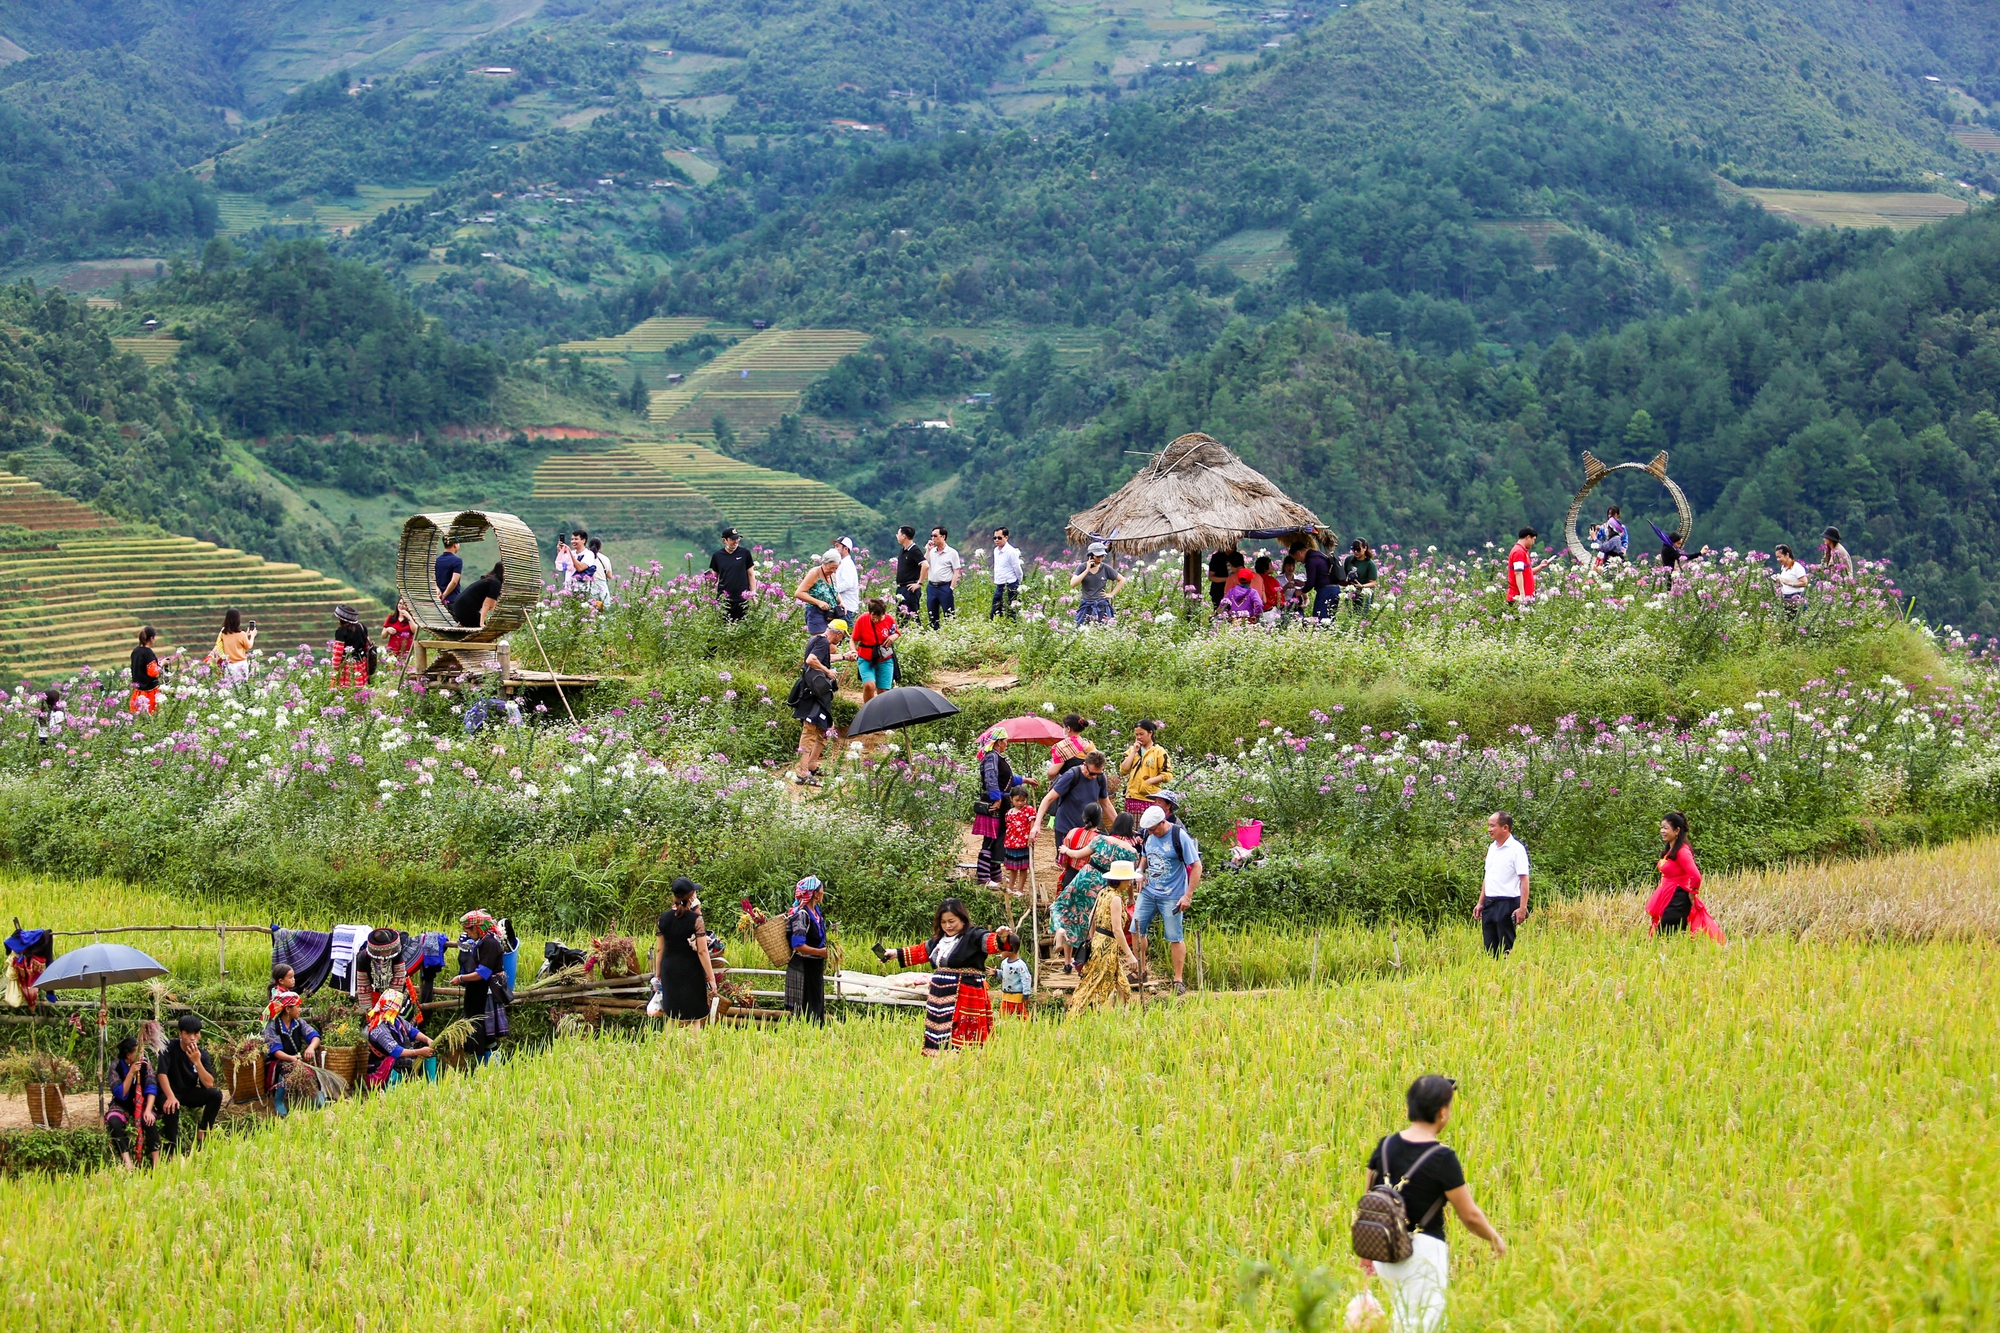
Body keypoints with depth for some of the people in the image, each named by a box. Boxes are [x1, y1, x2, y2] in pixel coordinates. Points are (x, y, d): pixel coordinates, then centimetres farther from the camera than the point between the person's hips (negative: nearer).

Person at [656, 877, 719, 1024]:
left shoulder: (664, 918, 1)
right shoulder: (696, 920, -14)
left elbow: (659, 949, 7)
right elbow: (702, 951, -15)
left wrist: (657, 975, 17)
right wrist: (711, 979, -10)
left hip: (669, 970, 5)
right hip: (691, 972, -5)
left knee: (673, 1019, 14)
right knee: (694, 1020, 3)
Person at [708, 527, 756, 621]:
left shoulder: (744, 553, 2)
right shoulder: (717, 556, 4)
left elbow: (751, 574, 7)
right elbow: (714, 578, 12)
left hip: (742, 599, -1)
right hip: (724, 599, 1)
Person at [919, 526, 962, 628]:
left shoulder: (952, 553, -3)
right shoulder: (931, 552, 12)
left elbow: (956, 572, -4)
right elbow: (924, 565, 4)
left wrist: (951, 588, -13)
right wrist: (928, 551, 1)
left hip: (945, 587, -6)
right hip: (931, 587, 6)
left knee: (949, 616, -3)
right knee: (932, 617, 9)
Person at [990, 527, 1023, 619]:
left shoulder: (1011, 552, -15)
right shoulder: (996, 551, 9)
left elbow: (1018, 570, -8)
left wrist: (1018, 583, 4)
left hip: (1010, 587, -8)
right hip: (999, 586, 8)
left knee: (1009, 615, -5)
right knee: (993, 614, 8)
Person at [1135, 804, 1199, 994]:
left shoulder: (1179, 837, -16)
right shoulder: (1148, 835, 2)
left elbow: (1196, 866, -14)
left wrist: (1188, 896, -16)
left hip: (1172, 896, -6)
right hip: (1148, 891, 6)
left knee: (1174, 938, -1)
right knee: (1136, 930, 5)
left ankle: (1179, 980, 9)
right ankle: (1140, 971, 22)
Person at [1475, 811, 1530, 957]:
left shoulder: (1516, 849, -10)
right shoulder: (1492, 848, 14)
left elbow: (1524, 880, -13)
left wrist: (1522, 908, -19)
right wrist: (1481, 903, 18)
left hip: (1506, 905, -8)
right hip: (1489, 905, 8)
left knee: (1506, 949, -4)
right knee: (1490, 948, 7)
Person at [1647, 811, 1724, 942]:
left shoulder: (1681, 851, -18)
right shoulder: (1670, 850, 11)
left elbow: (1696, 876, -26)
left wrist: (1692, 894, -12)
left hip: (1677, 901, -10)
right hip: (1668, 900, 10)